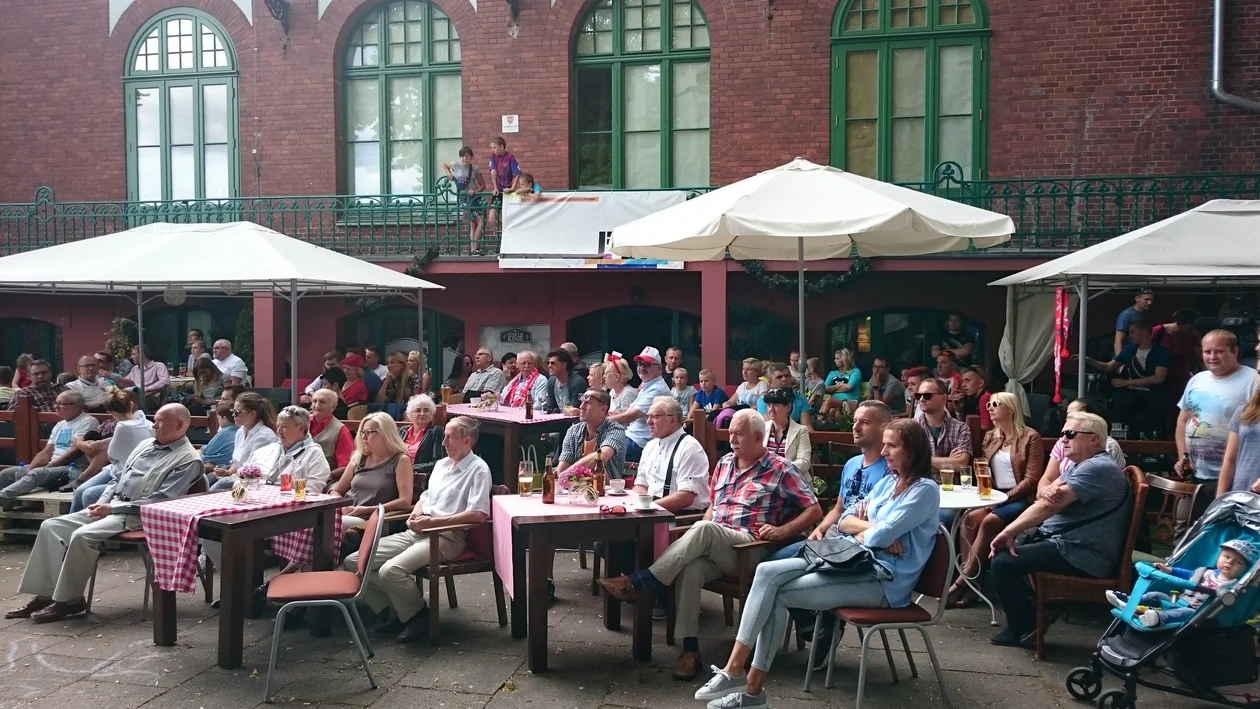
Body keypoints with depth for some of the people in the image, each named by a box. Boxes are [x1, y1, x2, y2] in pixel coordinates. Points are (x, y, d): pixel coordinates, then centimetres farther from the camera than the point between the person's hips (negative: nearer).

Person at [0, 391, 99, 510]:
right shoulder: (60, 425, 22)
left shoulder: (88, 422, -5)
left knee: (36, 474, -33)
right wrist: (28, 469, -1)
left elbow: (75, 452, -14)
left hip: (72, 469, -9)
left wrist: (47, 467, -14)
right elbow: (46, 453, 16)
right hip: (51, 467, 9)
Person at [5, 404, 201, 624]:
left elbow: (159, 500, -18)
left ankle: (68, 600, -13)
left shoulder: (187, 460, -11)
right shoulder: (146, 444, 17)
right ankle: (45, 594, -4)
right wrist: (101, 503, 3)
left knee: (82, 536, -29)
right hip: (110, 506, 9)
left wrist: (112, 508, -17)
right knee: (51, 527, -4)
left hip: (137, 516, -9)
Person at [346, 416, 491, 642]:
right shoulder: (441, 464, 20)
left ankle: (418, 616, -5)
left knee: (390, 570, -31)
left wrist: (433, 521, -18)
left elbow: (479, 514, -19)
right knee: (353, 562, -4)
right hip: (417, 531, 9)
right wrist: (415, 514, 3)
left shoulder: (478, 469, -7)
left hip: (446, 537, -9)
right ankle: (399, 609, 5)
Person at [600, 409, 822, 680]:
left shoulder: (781, 470, 2)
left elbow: (814, 511, 2)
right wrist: (698, 541, 8)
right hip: (713, 546, 5)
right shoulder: (725, 463, 19)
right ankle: (690, 648, -26)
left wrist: (782, 531, -13)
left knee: (704, 529, -34)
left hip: (751, 548, -5)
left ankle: (635, 583, -33)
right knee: (690, 568, -31)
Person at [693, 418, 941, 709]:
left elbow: (881, 536, -19)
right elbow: (844, 521, 12)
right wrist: (874, 529, -7)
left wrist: (859, 534, 2)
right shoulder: (888, 481, 18)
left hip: (882, 579, -8)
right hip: (853, 562, 8)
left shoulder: (925, 490, -8)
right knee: (767, 572, -15)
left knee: (777, 596, -18)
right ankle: (736, 671, -19)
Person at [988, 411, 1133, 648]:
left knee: (1003, 561, -18)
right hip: (1062, 540, 11)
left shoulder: (1097, 468, -18)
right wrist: (1047, 492, -17)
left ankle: (1023, 628, 0)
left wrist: (1009, 532, -24)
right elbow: (1043, 497, 8)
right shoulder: (1081, 465, 17)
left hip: (1083, 554, -11)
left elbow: (1052, 505, -26)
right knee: (1000, 550, 9)